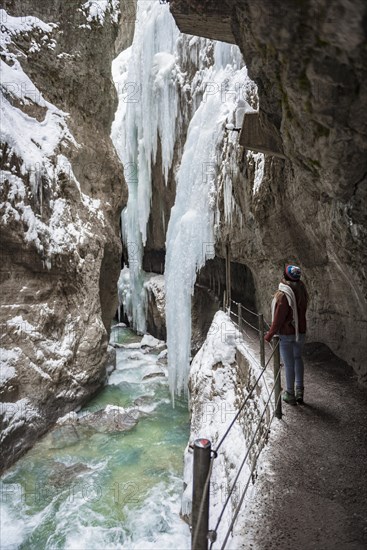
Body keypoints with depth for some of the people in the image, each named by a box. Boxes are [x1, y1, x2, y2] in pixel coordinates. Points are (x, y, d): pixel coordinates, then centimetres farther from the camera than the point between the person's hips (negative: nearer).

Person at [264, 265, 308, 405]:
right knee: (298, 358, 21)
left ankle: (290, 394, 19)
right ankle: (300, 391, 27)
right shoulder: (301, 290, -2)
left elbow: (278, 319, -19)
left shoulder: (282, 295, -22)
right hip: (300, 331, 6)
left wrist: (269, 335, -10)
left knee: (289, 363, 5)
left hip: (285, 334, -6)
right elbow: (302, 311, 6)